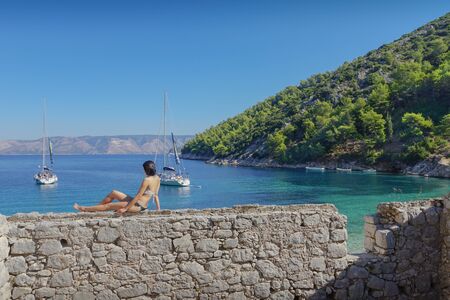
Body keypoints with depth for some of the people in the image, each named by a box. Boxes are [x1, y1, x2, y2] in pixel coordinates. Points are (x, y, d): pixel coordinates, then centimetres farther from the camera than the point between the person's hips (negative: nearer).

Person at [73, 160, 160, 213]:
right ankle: (94, 208, 29)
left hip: (137, 206, -9)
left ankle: (84, 209, 20)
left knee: (108, 205, 4)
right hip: (141, 204, 9)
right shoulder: (157, 178, 2)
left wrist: (125, 208, -15)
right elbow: (155, 195, 7)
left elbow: (138, 196, -21)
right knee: (113, 193, 15)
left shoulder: (147, 180, -23)